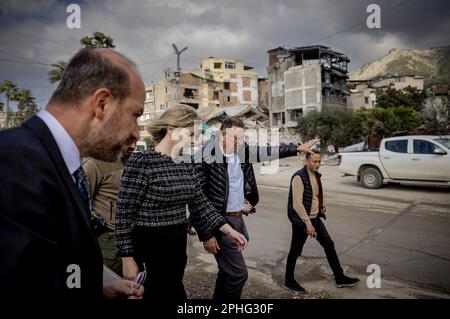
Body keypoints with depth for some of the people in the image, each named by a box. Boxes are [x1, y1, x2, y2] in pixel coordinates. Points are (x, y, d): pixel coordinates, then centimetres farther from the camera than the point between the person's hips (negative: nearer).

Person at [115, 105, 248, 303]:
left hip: (177, 244, 7)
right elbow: (124, 214, -15)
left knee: (168, 294, 20)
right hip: (148, 247, -6)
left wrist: (228, 230, 6)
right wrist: (128, 259, -15)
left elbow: (199, 203, 11)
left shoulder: (186, 166, 5)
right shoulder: (141, 162, -17)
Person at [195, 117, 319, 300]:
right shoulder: (206, 157, -18)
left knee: (228, 270, 19)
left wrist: (298, 148, 16)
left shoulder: (242, 151, 2)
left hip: (238, 219, 7)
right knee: (238, 273, -4)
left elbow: (266, 153, 17)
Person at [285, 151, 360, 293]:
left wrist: (321, 207, 4)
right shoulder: (299, 177, -21)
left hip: (315, 218, 8)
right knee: (295, 251, 6)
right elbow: (297, 204, -25)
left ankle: (340, 278, 27)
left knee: (329, 245, 12)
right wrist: (308, 224, -26)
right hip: (301, 220, -8)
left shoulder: (316, 175, 6)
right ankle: (289, 281, 24)